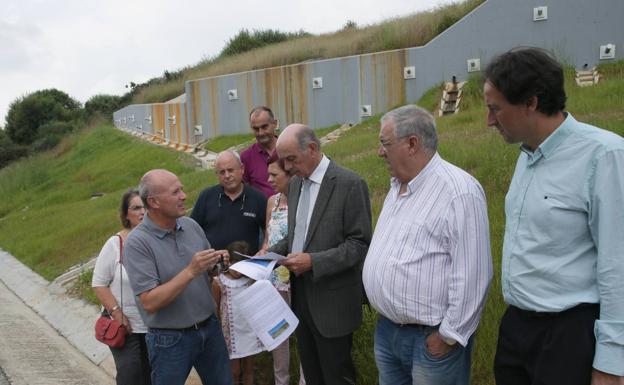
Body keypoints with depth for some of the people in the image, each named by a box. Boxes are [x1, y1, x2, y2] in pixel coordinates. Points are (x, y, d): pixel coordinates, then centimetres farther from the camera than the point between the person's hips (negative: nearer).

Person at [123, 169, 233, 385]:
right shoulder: (137, 242, -17)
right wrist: (190, 272, -28)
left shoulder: (191, 226, -1)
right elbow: (149, 302, -22)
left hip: (209, 327, 5)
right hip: (170, 339, -5)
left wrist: (218, 263, -10)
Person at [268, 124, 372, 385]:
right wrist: (271, 253, 1)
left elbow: (360, 243, -17)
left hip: (332, 299, -7)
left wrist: (313, 261, -24)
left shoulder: (349, 184, -16)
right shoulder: (296, 182, 8)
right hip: (301, 293, 7)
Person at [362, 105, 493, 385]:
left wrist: (449, 336, -17)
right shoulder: (397, 186, 9)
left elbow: (472, 275, -21)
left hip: (431, 338, -8)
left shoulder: (460, 191, -19)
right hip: (386, 329, 8)